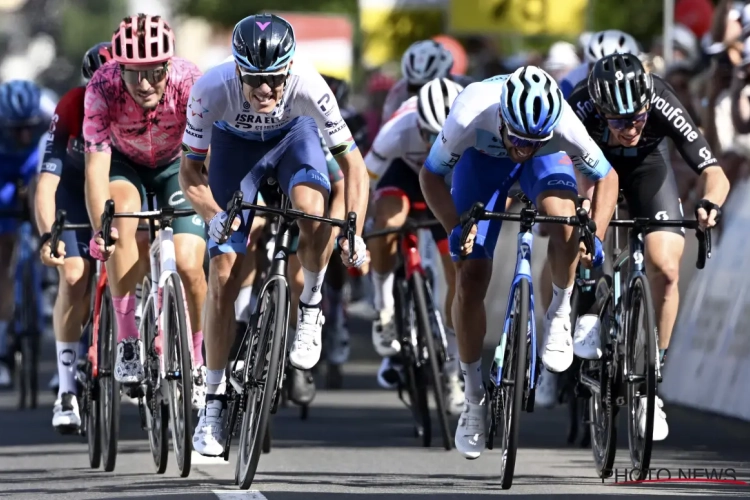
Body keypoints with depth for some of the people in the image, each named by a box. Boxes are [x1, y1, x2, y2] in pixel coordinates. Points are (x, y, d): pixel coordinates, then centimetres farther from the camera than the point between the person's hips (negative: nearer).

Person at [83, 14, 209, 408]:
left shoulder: (189, 83, -34)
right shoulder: (103, 88, -33)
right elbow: (96, 165, -34)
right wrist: (99, 229, -44)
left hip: (177, 165, 0)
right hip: (124, 164, 0)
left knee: (188, 265, -17)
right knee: (122, 219, -33)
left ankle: (196, 362, 8)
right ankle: (128, 342, -23)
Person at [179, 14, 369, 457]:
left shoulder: (308, 85, -37)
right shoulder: (213, 89, -36)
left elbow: (353, 164, -28)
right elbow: (190, 170, -24)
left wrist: (354, 235, -39)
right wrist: (213, 215, -43)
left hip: (293, 136, 0)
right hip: (236, 143, 1)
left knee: (312, 207, -35)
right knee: (223, 277, -6)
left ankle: (311, 308, -8)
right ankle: (215, 400, 5)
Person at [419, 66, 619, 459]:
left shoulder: (564, 125, -40)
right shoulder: (469, 116, -41)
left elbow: (605, 177, -21)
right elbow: (431, 175, -23)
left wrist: (595, 236, -35)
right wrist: (454, 227, -36)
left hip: (547, 159, -1)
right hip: (483, 157, 1)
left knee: (564, 223, -34)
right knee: (470, 279, -6)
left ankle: (560, 313, -6)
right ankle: (474, 398, 12)